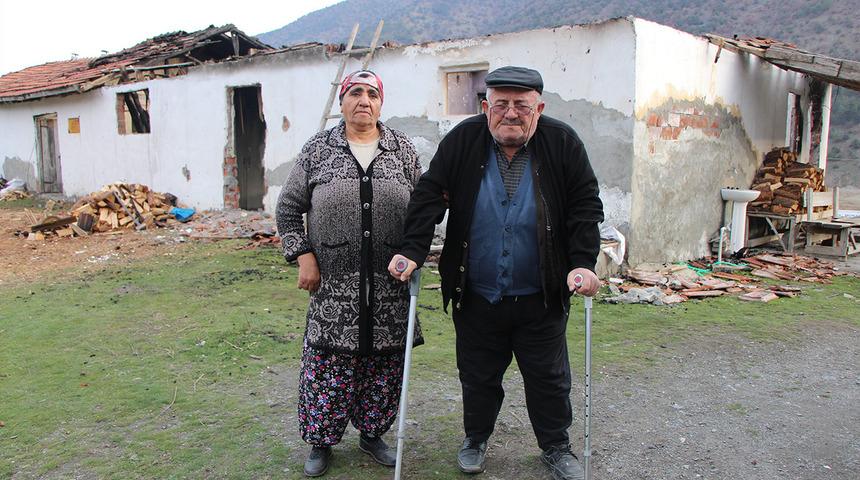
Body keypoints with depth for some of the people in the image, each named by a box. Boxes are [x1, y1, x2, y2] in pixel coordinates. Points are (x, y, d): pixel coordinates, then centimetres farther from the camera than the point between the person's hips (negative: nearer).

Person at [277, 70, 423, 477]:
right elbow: (288, 207, 7)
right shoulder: (317, 150, 4)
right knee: (327, 365, 3)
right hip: (334, 283, -1)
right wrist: (304, 256, -2)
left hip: (390, 286, 2)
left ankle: (372, 434, 31)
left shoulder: (402, 150, 7)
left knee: (384, 365, 10)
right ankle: (321, 442, 24)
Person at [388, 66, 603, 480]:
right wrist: (412, 252, -13)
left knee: (549, 378, 14)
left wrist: (582, 263, -14)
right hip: (476, 298, 1)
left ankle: (556, 447, 36)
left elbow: (586, 207, -3)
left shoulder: (563, 143, -5)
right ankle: (476, 439, 40)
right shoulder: (462, 142, -5)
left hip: (541, 299, 0)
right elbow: (428, 197, -4)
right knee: (478, 376, 16)